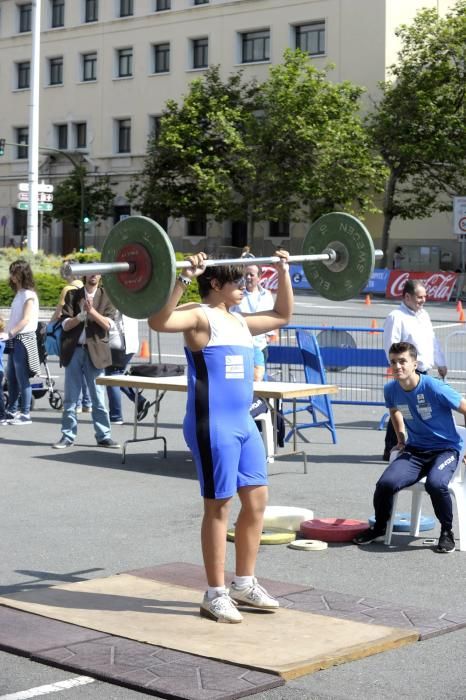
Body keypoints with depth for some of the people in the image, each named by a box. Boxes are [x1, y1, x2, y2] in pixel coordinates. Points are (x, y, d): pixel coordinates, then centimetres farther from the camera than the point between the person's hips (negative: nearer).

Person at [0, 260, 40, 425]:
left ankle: (25, 414, -3)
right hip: (13, 340, 9)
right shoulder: (19, 294, 16)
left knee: (22, 378, -7)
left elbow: (26, 319, -16)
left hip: (23, 339, -9)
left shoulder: (29, 295, -8)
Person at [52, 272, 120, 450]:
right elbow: (66, 325, 0)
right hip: (74, 350, 1)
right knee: (70, 397, 4)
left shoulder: (106, 297, 6)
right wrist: (82, 315, -16)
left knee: (98, 397, 1)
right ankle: (68, 436, 9)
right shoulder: (72, 295, 8)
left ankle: (104, 436, 7)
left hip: (95, 351, -1)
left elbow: (107, 324, -5)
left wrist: (91, 310, -18)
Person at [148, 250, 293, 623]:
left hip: (244, 422, 9)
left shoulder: (240, 320, 16)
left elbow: (282, 315, 31)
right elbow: (158, 321, -30)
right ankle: (215, 594, 7)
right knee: (219, 507, -3)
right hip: (213, 425, -9)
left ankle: (245, 583, 25)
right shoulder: (199, 316, -10)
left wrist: (283, 271, 26)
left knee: (257, 501, 12)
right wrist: (184, 278, -35)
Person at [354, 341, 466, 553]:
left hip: (446, 450, -4)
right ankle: (379, 527, 9)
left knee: (435, 483, -36)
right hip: (415, 450, 4)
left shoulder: (435, 388, -19)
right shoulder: (391, 390, -3)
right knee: (386, 483, -20)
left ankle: (447, 532, -8)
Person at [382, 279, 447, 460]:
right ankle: (390, 451, 0)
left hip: (423, 372, 8)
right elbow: (391, 346, -17)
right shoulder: (396, 317, -11)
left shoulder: (423, 314, 16)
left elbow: (433, 341, 22)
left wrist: (440, 363, 20)